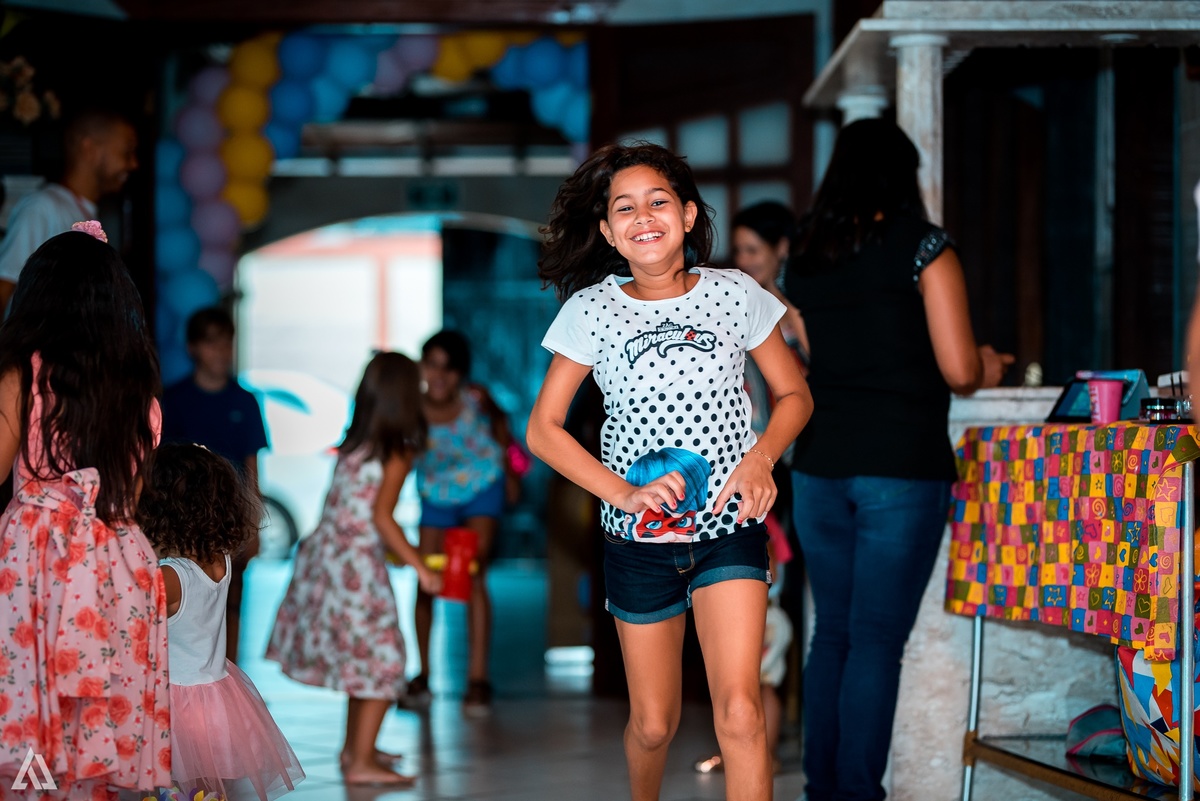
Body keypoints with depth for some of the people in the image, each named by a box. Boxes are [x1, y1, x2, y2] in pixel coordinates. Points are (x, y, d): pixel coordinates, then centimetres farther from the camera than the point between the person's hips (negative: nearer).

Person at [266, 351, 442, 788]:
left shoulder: (354, 444, 10)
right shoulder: (398, 453, -11)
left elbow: (344, 508, 10)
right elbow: (382, 517, -17)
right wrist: (420, 568, -15)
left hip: (325, 553, 8)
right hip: (357, 564, -8)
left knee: (360, 655, 21)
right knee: (382, 658, -1)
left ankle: (355, 747, 31)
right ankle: (361, 762, -3)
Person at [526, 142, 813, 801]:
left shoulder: (735, 294, -2)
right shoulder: (591, 310, -4)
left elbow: (793, 393, 8)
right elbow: (543, 430, -2)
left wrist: (760, 457, -12)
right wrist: (624, 493, -15)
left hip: (730, 527, 0)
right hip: (638, 539, 1)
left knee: (739, 712, -17)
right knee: (653, 724, 11)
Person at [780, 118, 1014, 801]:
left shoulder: (805, 258, 11)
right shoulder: (924, 248, -5)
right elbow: (959, 371, -10)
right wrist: (987, 367, 13)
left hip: (819, 464, 5)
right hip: (901, 465, -5)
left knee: (832, 632, 14)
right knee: (878, 639, -3)